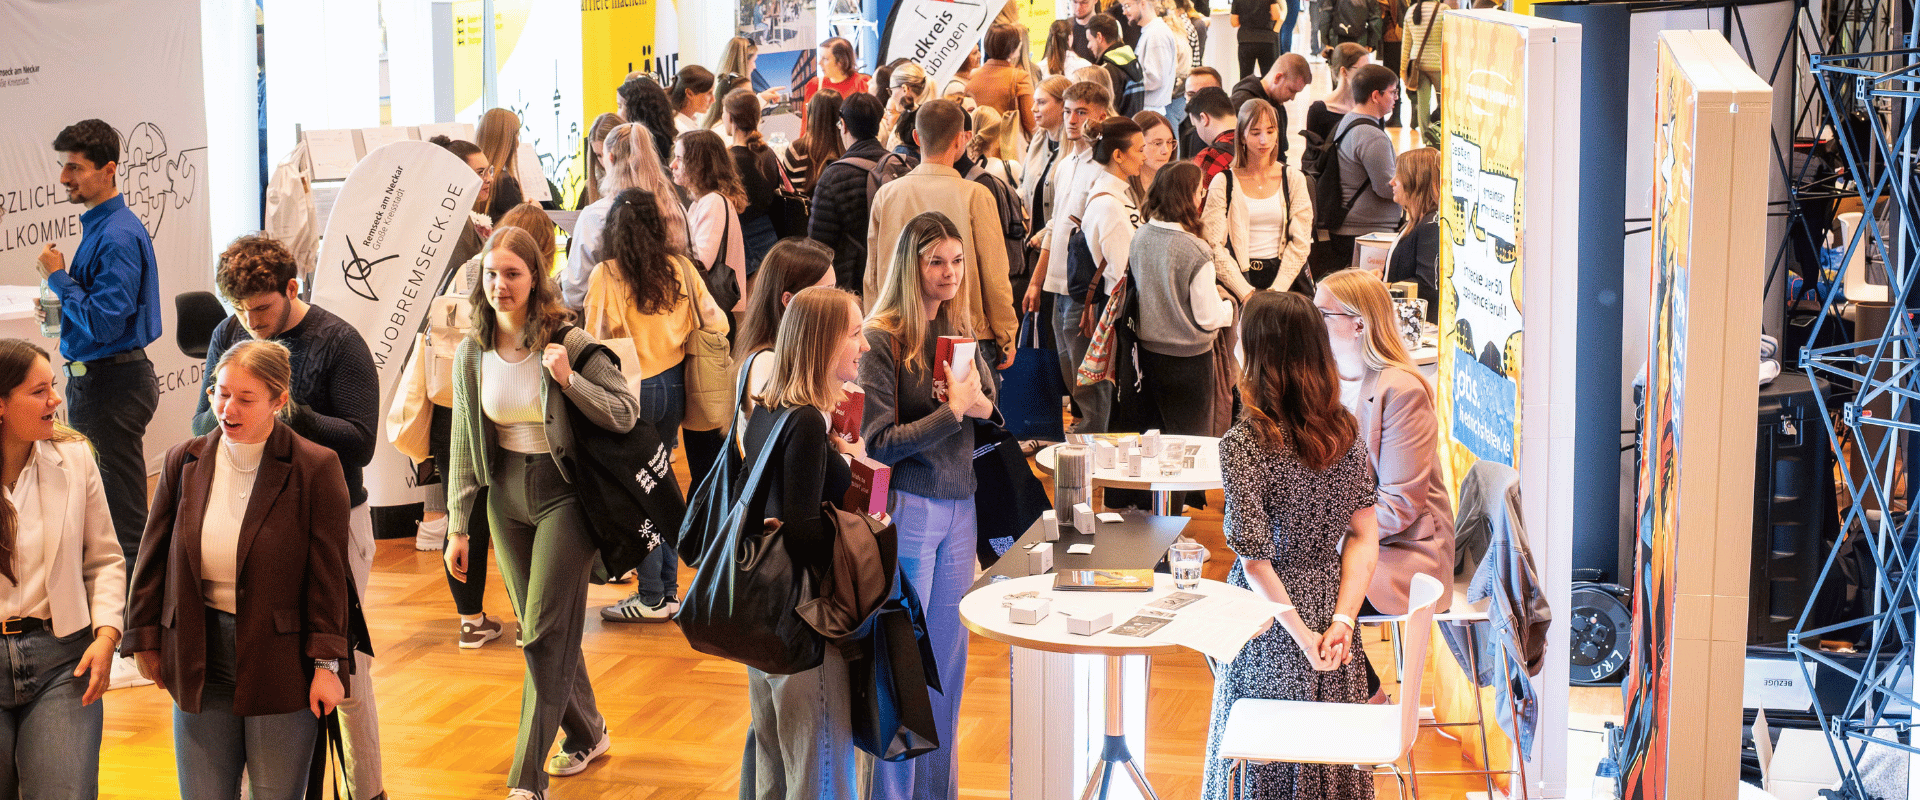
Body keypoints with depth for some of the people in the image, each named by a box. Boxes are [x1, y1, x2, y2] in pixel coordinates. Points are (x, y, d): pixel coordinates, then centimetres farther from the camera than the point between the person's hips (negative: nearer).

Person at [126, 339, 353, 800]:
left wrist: (326, 663, -9)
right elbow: (153, 556, 9)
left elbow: (327, 575, -8)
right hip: (199, 660, 3)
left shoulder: (315, 467, -9)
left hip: (281, 663, -3)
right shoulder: (185, 461, 2)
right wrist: (145, 641, 10)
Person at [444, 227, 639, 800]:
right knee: (540, 630, 13)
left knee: (545, 634, -7)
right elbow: (464, 446, 8)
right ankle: (587, 734, 35)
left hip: (564, 494, -5)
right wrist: (458, 526, 6)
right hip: (506, 498, 5)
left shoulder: (569, 343, -11)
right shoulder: (472, 354, 2)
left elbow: (626, 414, -10)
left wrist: (569, 379, -23)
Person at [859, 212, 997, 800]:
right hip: (907, 509, -6)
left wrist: (981, 405, -9)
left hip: (958, 508, 6)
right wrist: (952, 409, -18)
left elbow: (997, 412, 13)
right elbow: (879, 443, -16)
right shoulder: (882, 340, -12)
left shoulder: (960, 333, 7)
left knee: (949, 658, 13)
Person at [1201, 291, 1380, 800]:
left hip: (1271, 624, -5)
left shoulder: (1243, 445, -19)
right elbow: (1364, 535, -2)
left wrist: (1301, 635, -14)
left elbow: (1255, 558, -19)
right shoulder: (1346, 432, -3)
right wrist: (1342, 619, -7)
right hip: (1331, 601, 5)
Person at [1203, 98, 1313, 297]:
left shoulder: (1293, 179, 11)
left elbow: (1300, 241, 4)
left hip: (1285, 277, 2)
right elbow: (1215, 247, -4)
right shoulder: (1223, 183, 4)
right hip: (1239, 278, -2)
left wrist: (1277, 290, -9)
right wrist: (1246, 293, -15)